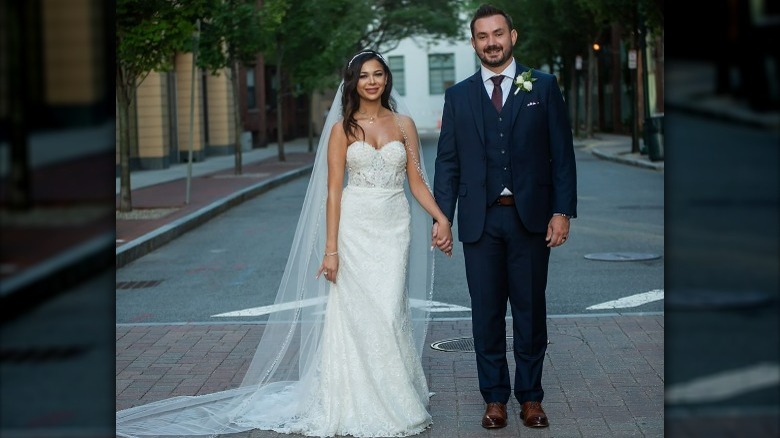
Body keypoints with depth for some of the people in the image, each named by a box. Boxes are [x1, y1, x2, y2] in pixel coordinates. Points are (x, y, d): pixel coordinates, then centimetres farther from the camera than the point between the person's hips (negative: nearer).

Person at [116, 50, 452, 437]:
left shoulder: (404, 124, 7)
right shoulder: (342, 129, 1)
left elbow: (416, 181, 9)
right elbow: (333, 191, -3)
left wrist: (443, 219, -4)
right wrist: (330, 249, -8)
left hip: (395, 229, 1)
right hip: (355, 227, -1)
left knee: (390, 312, -2)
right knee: (356, 313, -1)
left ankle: (392, 402, 12)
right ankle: (356, 404, 10)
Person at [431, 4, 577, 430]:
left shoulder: (543, 86, 4)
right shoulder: (458, 96, 8)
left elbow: (562, 153, 1)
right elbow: (447, 161, 6)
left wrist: (562, 211, -6)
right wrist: (442, 216, -3)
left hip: (531, 217, -1)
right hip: (480, 219, 1)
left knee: (530, 311, 6)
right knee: (486, 313, 6)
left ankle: (530, 397, 16)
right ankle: (495, 398, 15)